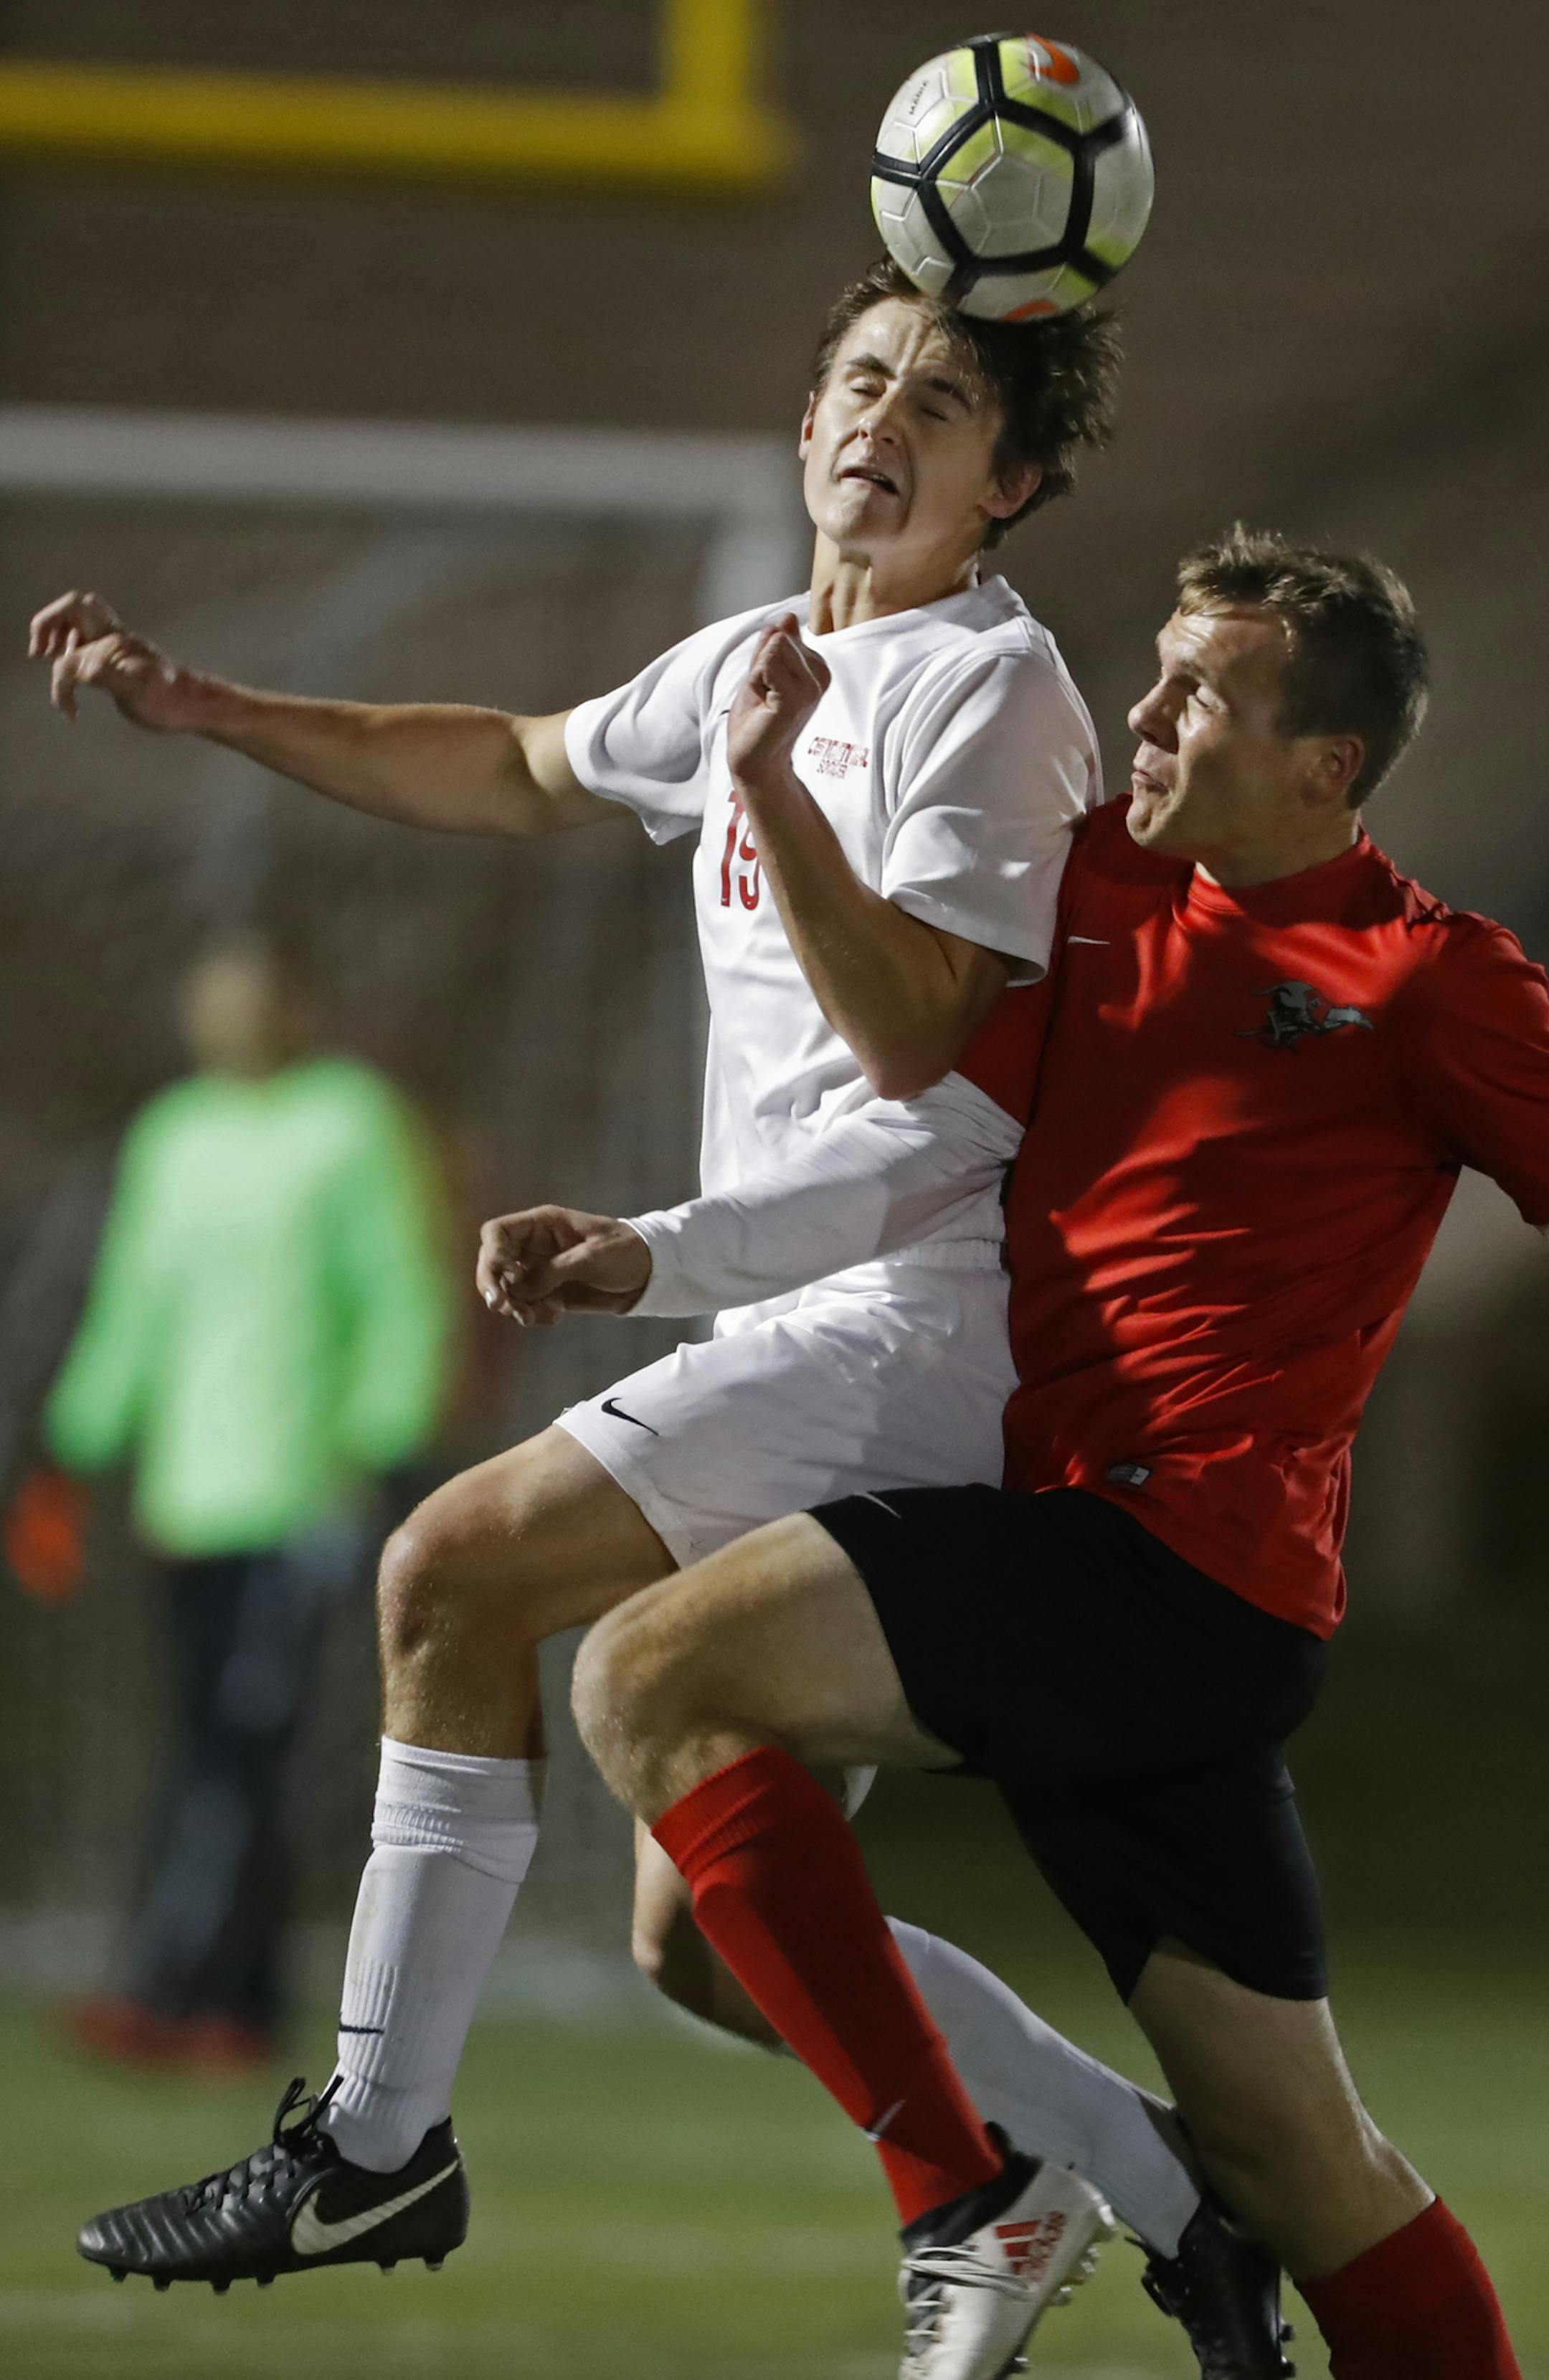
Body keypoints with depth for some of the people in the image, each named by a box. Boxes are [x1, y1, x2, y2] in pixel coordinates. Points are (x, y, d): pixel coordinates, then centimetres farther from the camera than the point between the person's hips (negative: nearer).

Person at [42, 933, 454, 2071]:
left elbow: (403, 1303, -5)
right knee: (225, 1758, 7)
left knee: (233, 1750, -15)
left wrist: (376, 1454, -13)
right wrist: (77, 1454, 12)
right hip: (190, 1497, 6)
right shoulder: (171, 1139, 15)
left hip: (297, 1505, -6)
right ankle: (248, 2008, 12)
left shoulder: (354, 1126, -2)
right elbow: (133, 1310, 19)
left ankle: (169, 1995, -24)